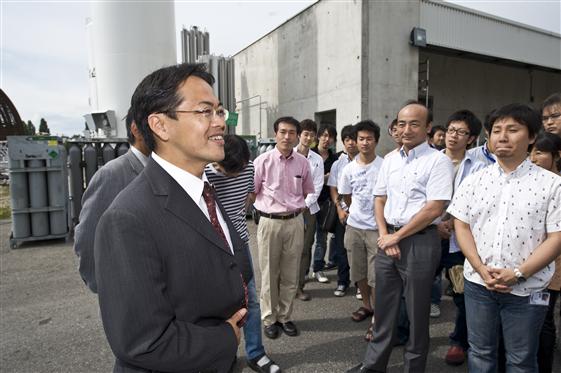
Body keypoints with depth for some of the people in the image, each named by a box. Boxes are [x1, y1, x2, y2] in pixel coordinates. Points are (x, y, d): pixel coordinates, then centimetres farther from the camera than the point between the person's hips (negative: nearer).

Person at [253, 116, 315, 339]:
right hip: (270, 222, -3)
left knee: (291, 274, 13)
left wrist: (298, 208, 8)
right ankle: (269, 319, 26)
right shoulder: (263, 161, -6)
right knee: (269, 274, 8)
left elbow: (308, 192, 16)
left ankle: (285, 316, 30)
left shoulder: (302, 162, 4)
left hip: (295, 222, 3)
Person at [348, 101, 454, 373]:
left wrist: (397, 237, -12)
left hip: (420, 242, -5)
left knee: (416, 312, 9)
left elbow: (434, 209, -15)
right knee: (383, 307, 15)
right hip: (388, 239, 6)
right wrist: (384, 235, -2)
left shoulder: (438, 161, -8)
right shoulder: (390, 160, 10)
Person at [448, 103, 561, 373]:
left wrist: (518, 273, -16)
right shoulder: (474, 181, 3)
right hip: (478, 283, 2)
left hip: (526, 289, -2)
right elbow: (461, 226, 2)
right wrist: (481, 268, -10)